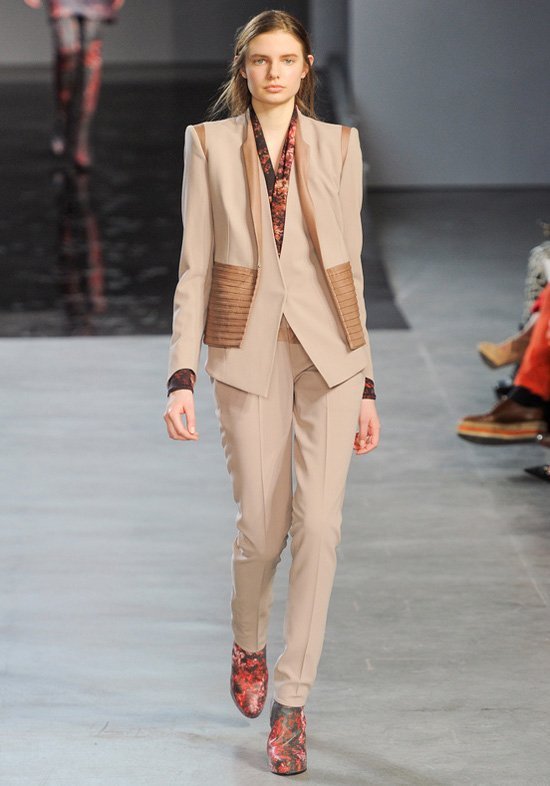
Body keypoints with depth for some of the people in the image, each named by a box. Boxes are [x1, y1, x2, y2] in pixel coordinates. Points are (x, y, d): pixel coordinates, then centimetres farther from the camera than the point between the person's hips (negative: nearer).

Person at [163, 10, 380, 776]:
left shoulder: (338, 145, 6)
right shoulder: (209, 143, 3)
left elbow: (351, 265, 8)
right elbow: (195, 266, 1)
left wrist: (367, 386, 6)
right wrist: (182, 376, -7)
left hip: (328, 350, 1)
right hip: (250, 352, -1)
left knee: (319, 524, -9)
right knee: (262, 530, 4)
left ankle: (291, 701, 1)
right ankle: (248, 644, 36)